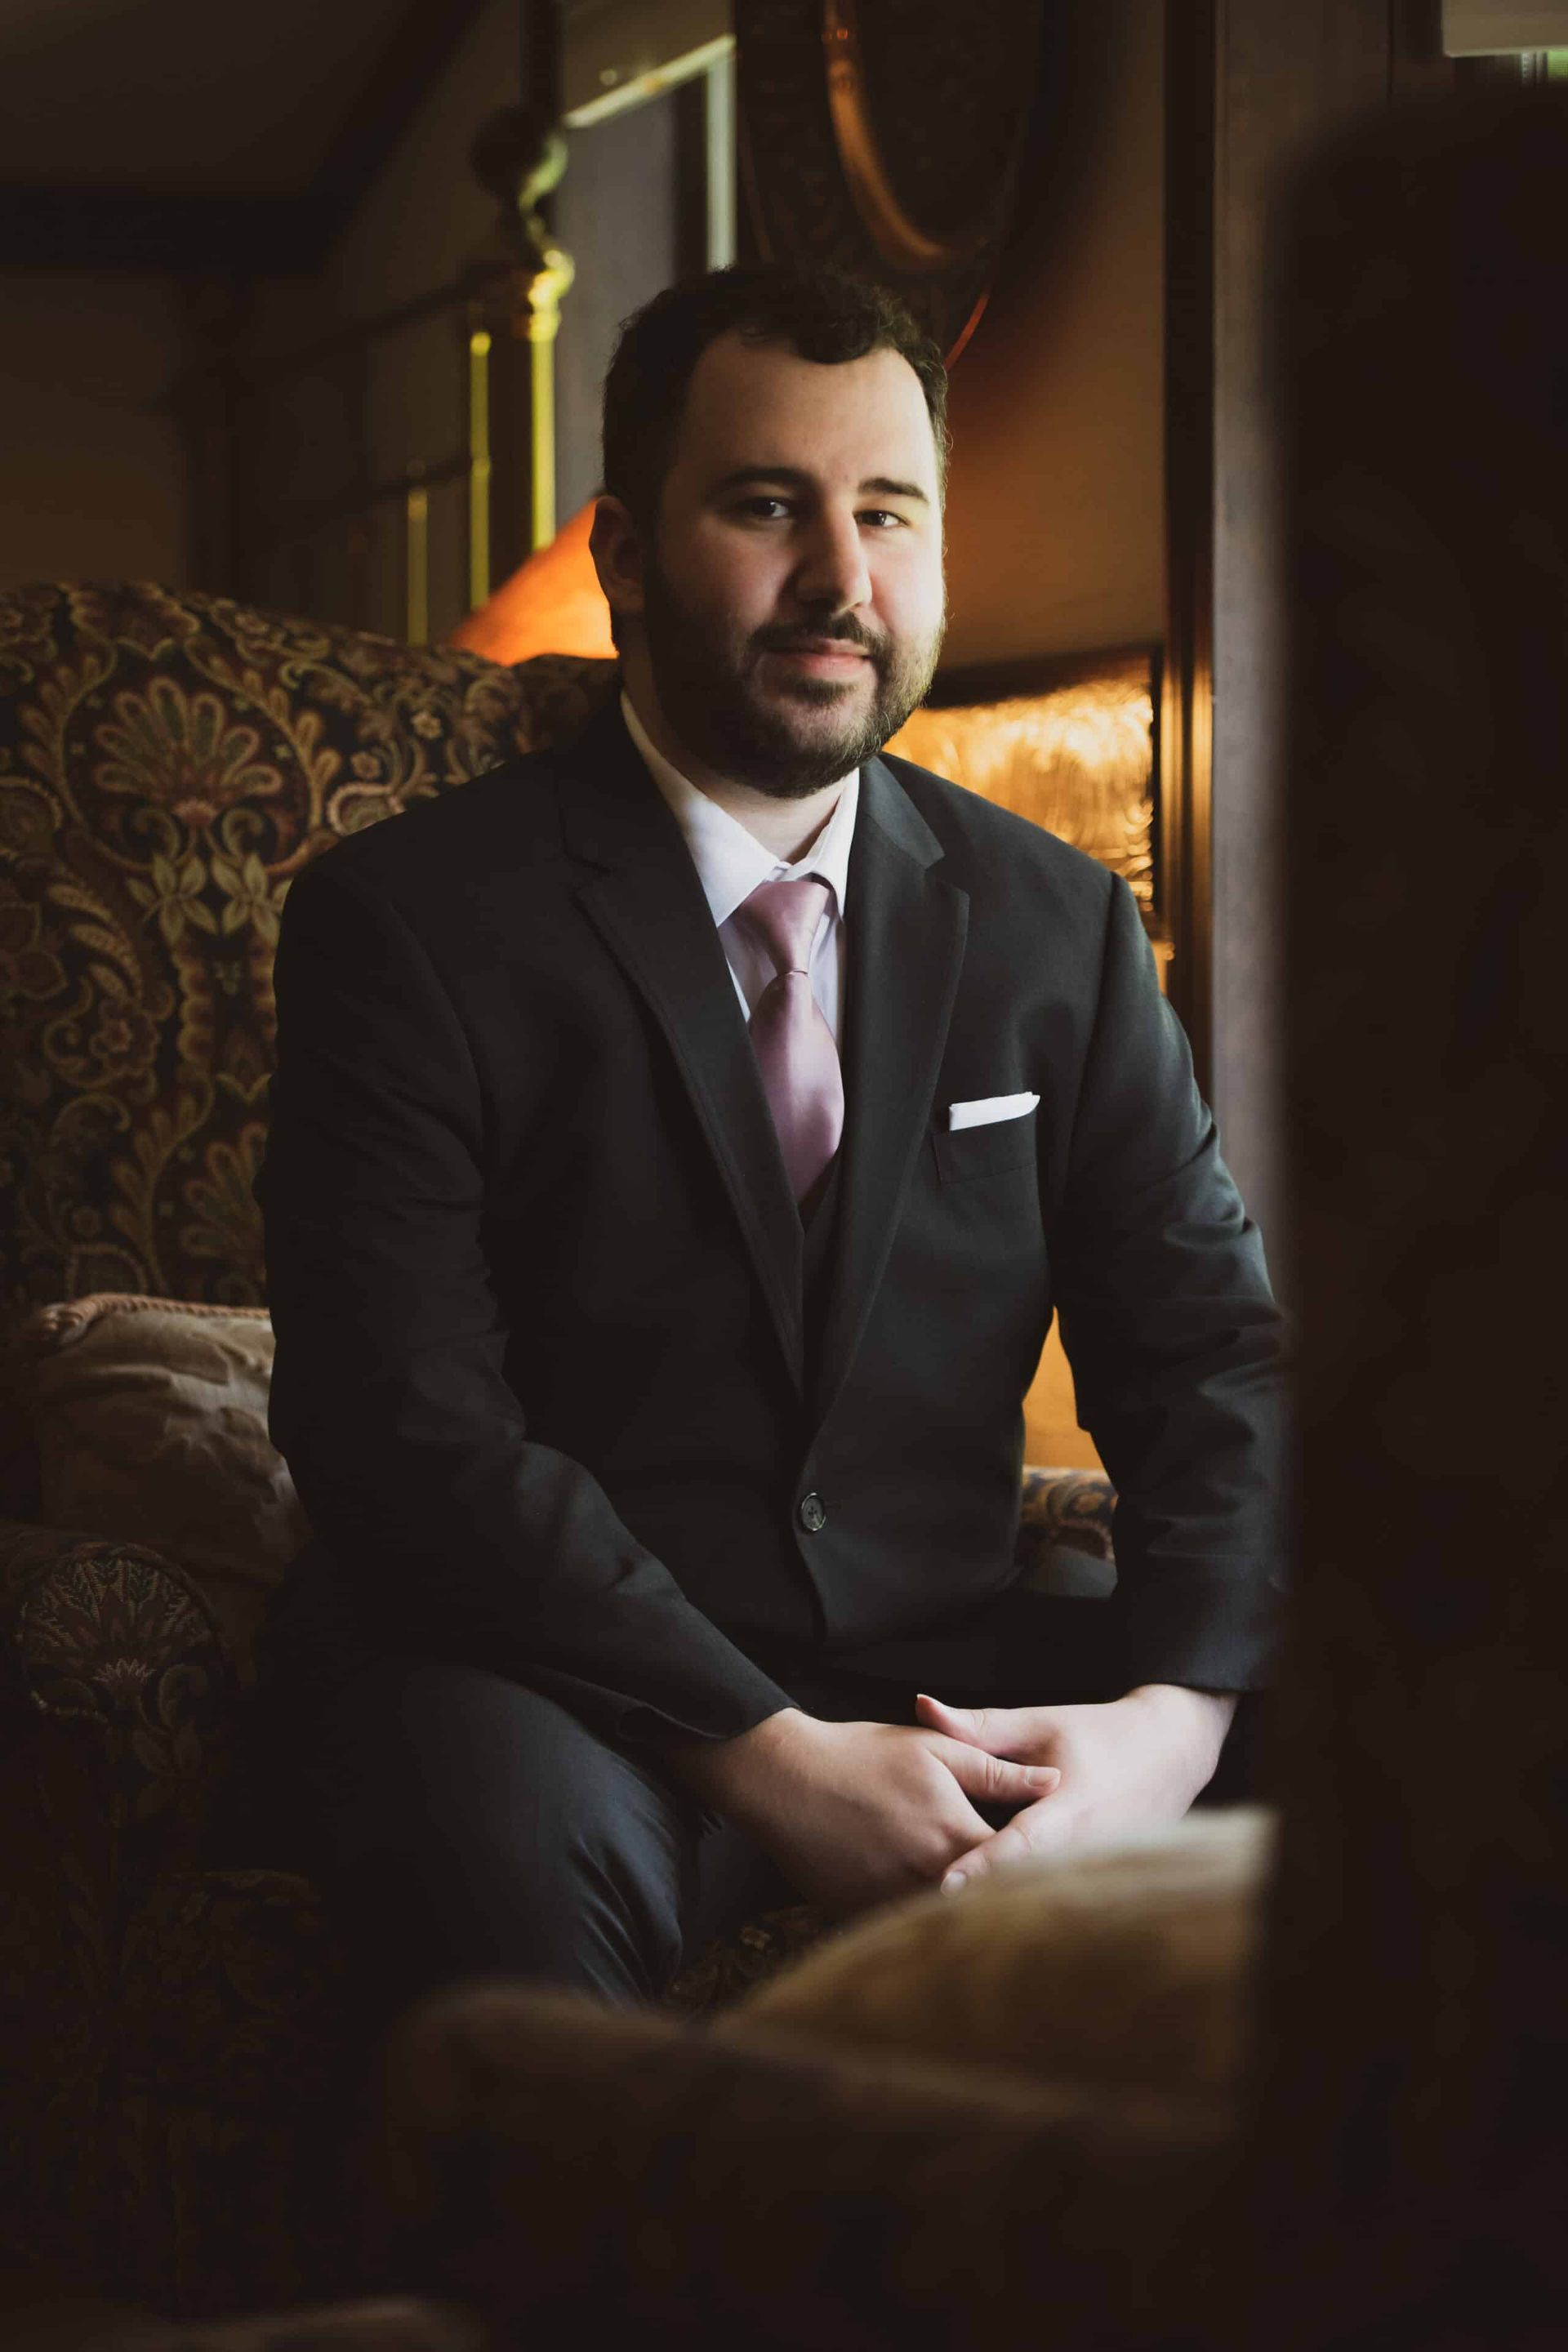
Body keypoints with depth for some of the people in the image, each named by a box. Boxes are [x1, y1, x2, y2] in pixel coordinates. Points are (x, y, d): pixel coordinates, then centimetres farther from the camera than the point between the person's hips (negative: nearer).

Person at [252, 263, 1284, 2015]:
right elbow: (402, 1428, -14)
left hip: (937, 1658, 4)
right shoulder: (409, 925, -4)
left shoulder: (1058, 925, 10)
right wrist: (772, 1754, -23)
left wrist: (1172, 1710, -16)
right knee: (511, 1832, -38)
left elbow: (1209, 1347, 5)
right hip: (549, 1675, -4)